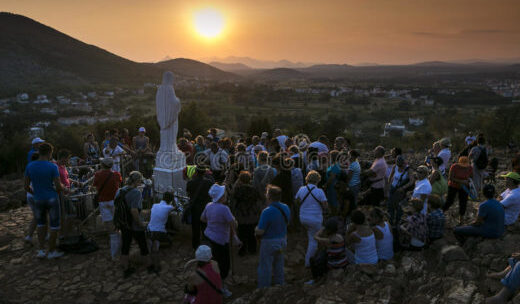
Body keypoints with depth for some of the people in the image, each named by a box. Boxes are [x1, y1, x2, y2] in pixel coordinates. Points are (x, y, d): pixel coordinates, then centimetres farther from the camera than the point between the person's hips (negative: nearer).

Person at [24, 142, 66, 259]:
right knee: (54, 225, 9)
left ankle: (41, 250, 17)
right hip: (52, 199, -4)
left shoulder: (29, 166, -3)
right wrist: (65, 190, 6)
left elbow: (26, 187, 1)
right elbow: (58, 186, -15)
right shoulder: (52, 167, -15)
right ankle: (52, 251, 16)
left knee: (41, 224, 22)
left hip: (38, 200, 4)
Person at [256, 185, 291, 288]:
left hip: (269, 242, -7)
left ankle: (263, 288, 17)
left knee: (265, 268, 7)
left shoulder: (267, 212, -26)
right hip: (282, 240, 7)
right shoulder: (285, 208, -2)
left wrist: (256, 230, -2)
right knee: (279, 265, 22)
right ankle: (279, 285, 35)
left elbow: (260, 231, -24)